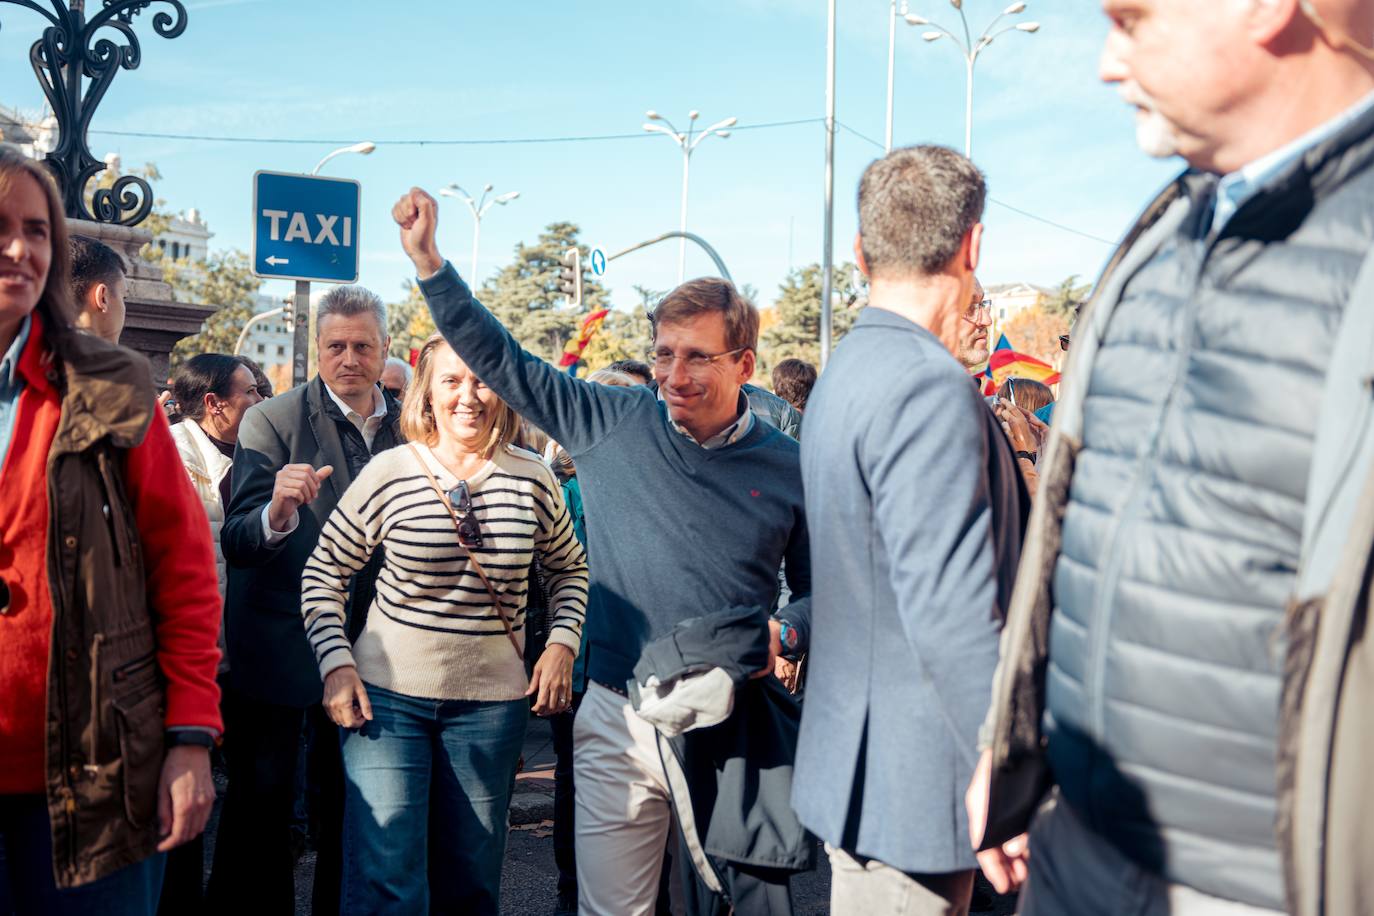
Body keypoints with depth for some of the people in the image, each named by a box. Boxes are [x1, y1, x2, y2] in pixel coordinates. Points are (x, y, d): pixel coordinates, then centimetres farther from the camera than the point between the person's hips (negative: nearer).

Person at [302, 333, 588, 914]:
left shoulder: (532, 479, 0)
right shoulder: (389, 473, -6)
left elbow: (569, 567, 15)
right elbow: (325, 571, 1)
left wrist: (562, 643, 1)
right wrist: (335, 662, -9)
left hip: (491, 701, 2)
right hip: (387, 693, -2)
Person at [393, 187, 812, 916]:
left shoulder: (788, 470, -1)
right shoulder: (614, 425, 0)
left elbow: (821, 588, 9)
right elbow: (499, 359, 3)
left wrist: (784, 633, -12)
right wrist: (428, 260, -3)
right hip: (619, 721, 1)